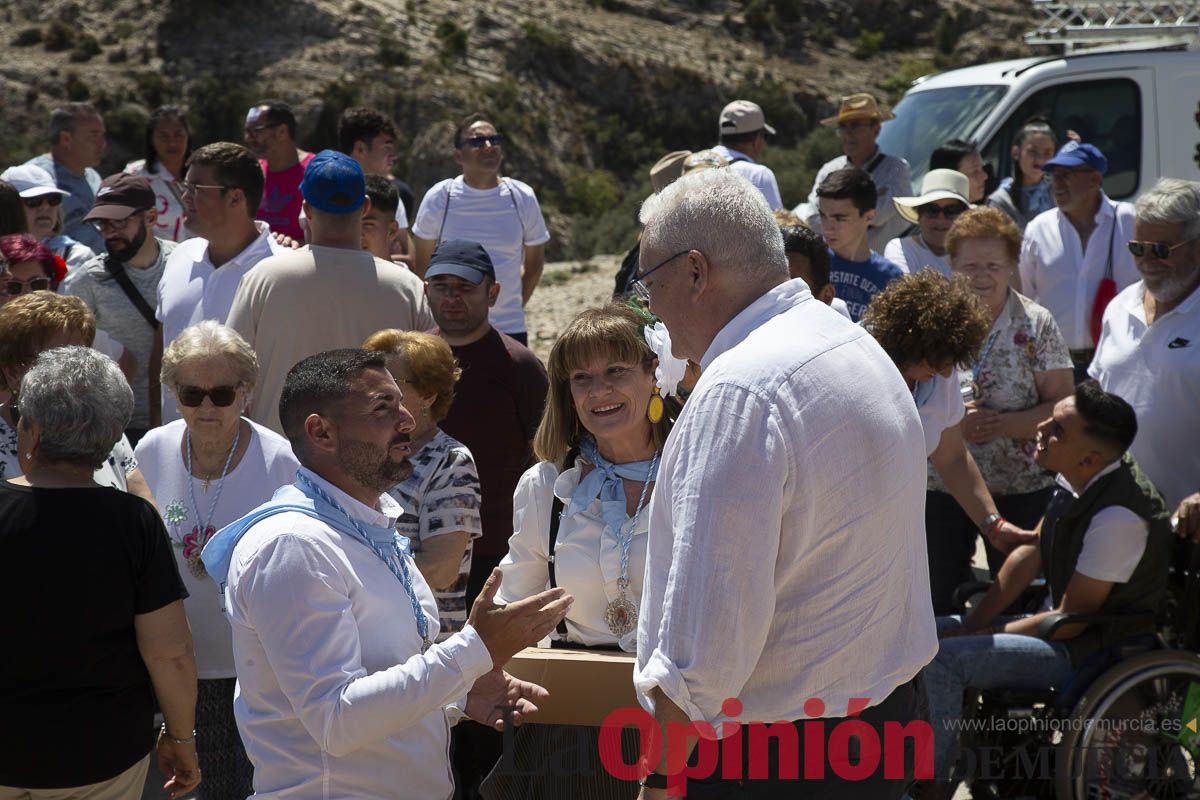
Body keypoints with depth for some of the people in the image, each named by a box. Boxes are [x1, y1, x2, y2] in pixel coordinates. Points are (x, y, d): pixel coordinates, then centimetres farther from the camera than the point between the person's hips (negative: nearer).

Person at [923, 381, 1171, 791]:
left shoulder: (1118, 516, -30)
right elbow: (1032, 552, 8)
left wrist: (974, 635, -15)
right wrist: (971, 624, 1)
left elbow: (1072, 619, -23)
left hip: (1092, 648, -9)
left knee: (941, 661, -22)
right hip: (1060, 613, 9)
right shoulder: (1077, 480, -4)